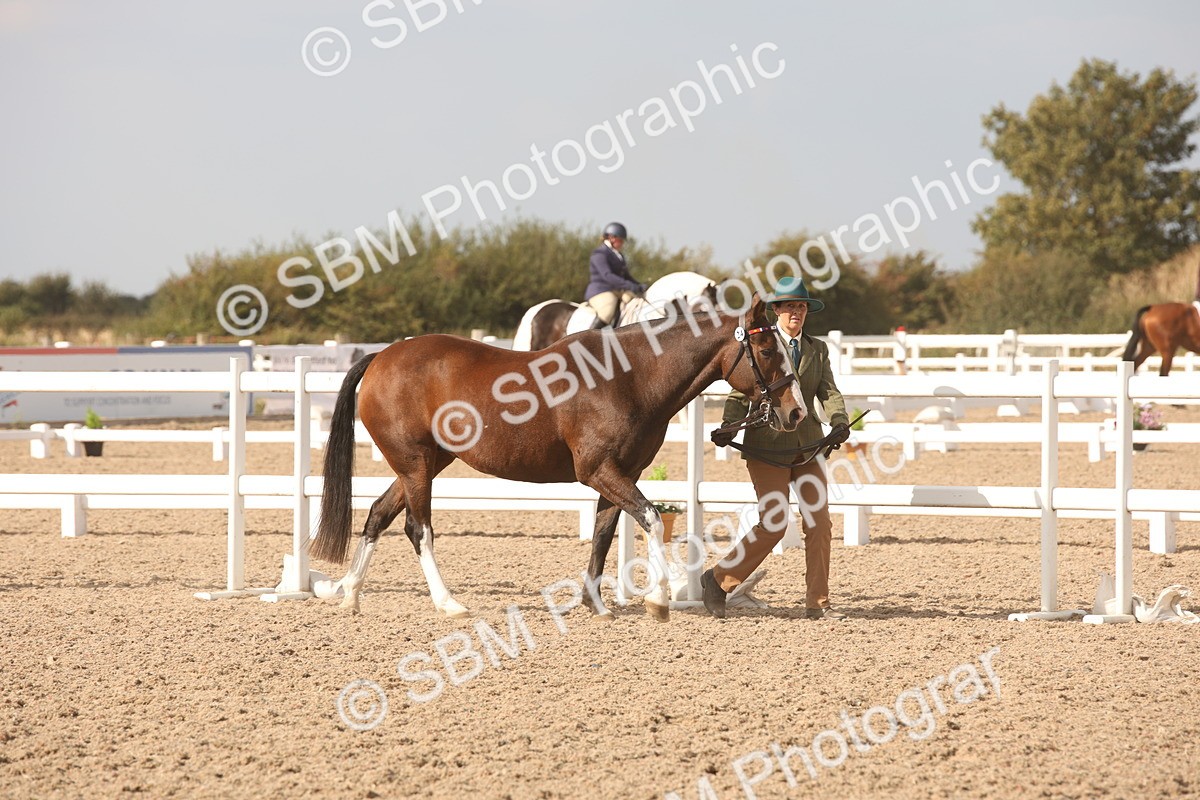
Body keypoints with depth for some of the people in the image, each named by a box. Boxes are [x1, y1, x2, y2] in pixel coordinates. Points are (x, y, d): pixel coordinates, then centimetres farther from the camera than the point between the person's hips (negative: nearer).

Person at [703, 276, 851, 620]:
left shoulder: (817, 350, 12)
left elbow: (828, 392, 1)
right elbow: (740, 394, -6)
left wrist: (840, 423, -19)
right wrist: (729, 429, -23)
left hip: (807, 446, 5)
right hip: (768, 445, -5)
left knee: (820, 522, -2)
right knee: (773, 526, -9)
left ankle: (817, 603, 5)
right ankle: (718, 580, 9)